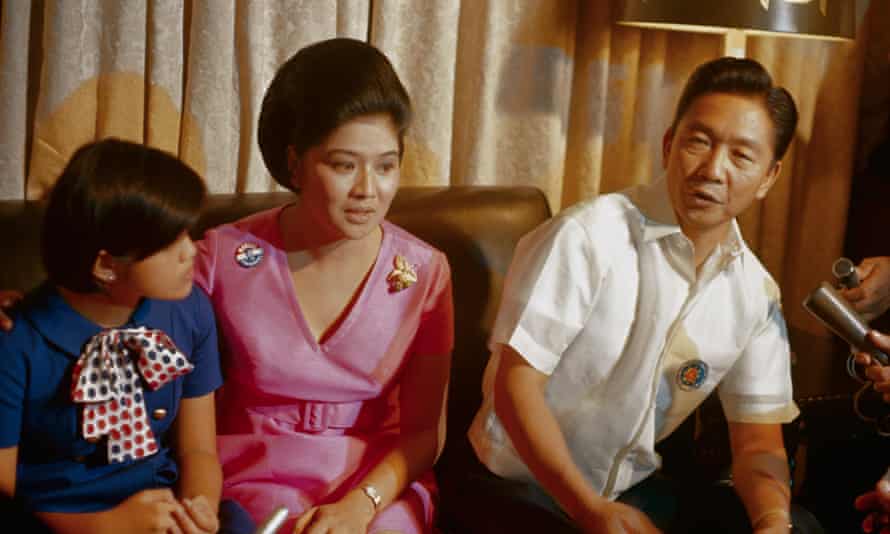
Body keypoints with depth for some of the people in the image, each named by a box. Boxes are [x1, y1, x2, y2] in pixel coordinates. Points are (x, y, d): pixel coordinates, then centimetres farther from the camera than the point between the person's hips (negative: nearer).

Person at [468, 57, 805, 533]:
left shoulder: (757, 293, 0)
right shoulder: (588, 235, -19)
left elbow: (758, 440, 2)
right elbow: (516, 381, -18)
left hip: (633, 487, 5)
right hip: (524, 481, -5)